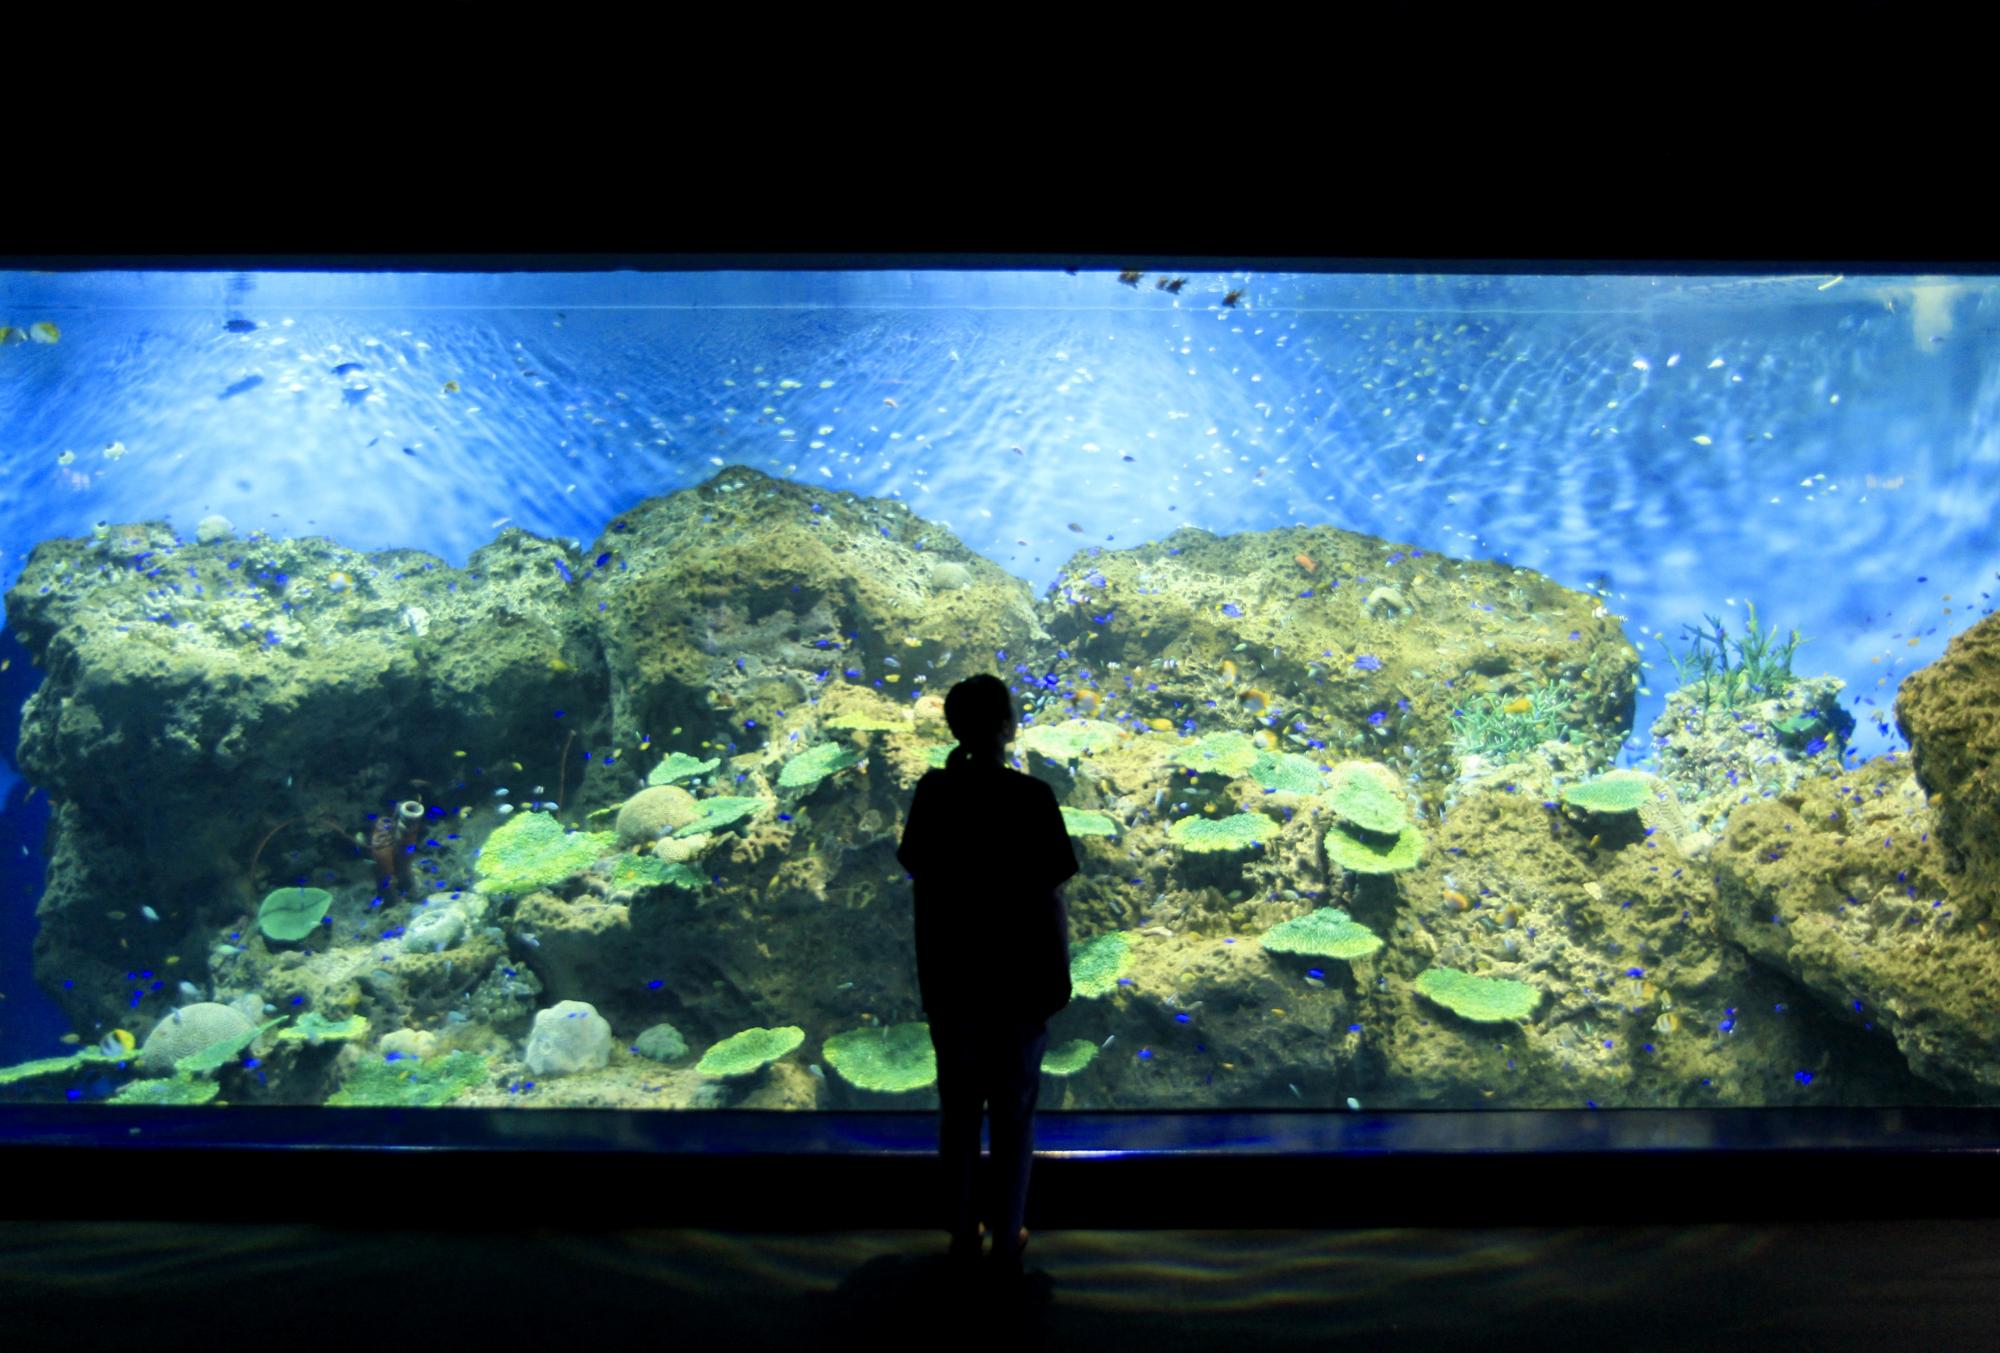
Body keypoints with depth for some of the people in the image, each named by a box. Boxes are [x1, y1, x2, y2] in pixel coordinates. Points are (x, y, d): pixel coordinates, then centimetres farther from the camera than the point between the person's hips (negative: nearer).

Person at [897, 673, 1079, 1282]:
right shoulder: (1031, 798, -17)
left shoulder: (934, 792, -7)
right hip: (1018, 979, -3)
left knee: (959, 1108, 18)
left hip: (950, 979, 3)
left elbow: (917, 870, 5)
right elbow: (1049, 897, -13)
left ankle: (964, 1234, 30)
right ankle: (1008, 1244, 25)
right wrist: (1060, 971, -1)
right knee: (1014, 1115, 13)